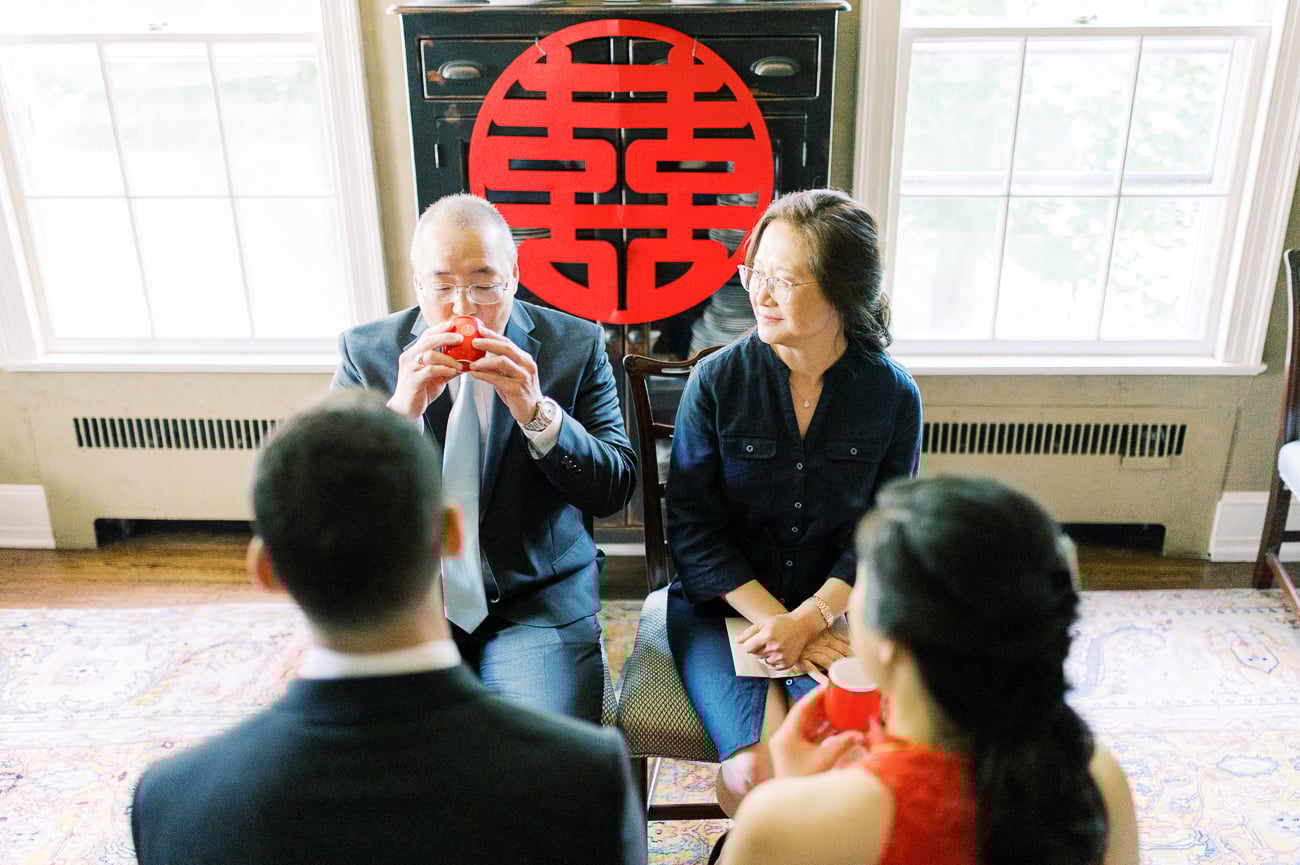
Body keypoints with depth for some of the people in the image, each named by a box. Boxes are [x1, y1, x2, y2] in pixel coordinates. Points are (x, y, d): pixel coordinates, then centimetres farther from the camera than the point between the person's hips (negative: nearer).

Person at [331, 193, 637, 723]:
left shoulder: (576, 345, -1)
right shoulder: (365, 351, 1)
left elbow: (615, 490, -4)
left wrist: (536, 412, -21)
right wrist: (401, 410, -20)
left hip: (539, 604, -1)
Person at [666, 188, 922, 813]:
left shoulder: (893, 396, -3)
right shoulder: (716, 381, -7)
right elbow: (693, 528, -6)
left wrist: (810, 618, -16)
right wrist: (775, 619, -14)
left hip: (833, 606, 1)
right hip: (723, 603, -1)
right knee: (756, 775, -21)